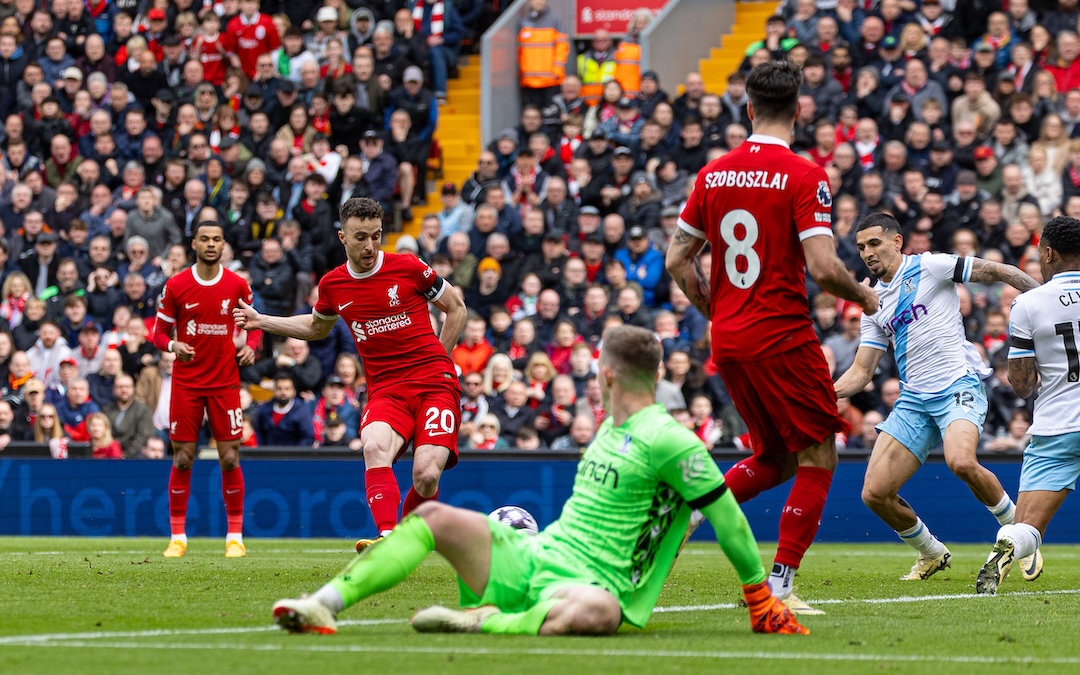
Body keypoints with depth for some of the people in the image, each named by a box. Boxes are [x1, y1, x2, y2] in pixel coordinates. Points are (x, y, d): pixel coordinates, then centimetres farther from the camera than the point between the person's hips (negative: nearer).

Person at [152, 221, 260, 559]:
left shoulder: (237, 286, 1)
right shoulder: (175, 286, -2)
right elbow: (159, 332, 4)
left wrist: (250, 347, -9)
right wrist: (173, 345, -17)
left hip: (225, 382, 0)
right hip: (186, 383, 0)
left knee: (230, 458, -2)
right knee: (182, 459, -1)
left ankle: (235, 536, 7)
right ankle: (177, 536, 8)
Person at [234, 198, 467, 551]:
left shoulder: (408, 267, -3)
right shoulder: (333, 284, 7)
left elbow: (456, 308, 11)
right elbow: (316, 327, 31)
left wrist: (437, 358, 7)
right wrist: (261, 321, 24)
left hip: (435, 384, -2)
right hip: (385, 390, 3)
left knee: (426, 475, -20)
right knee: (375, 447, -32)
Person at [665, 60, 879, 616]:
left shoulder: (713, 174, 6)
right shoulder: (804, 176, -11)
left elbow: (678, 261, 9)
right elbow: (823, 267, -19)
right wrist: (862, 296, 1)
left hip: (728, 342, 7)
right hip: (783, 338, -7)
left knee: (774, 460, 20)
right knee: (817, 459, 4)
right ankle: (780, 585, -3)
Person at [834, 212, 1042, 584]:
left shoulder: (930, 267, 0)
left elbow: (997, 271, 2)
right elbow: (861, 372, 15)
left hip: (959, 383, -6)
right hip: (914, 399, 6)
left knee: (961, 462, -34)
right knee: (875, 493, -6)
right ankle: (931, 554, 19)